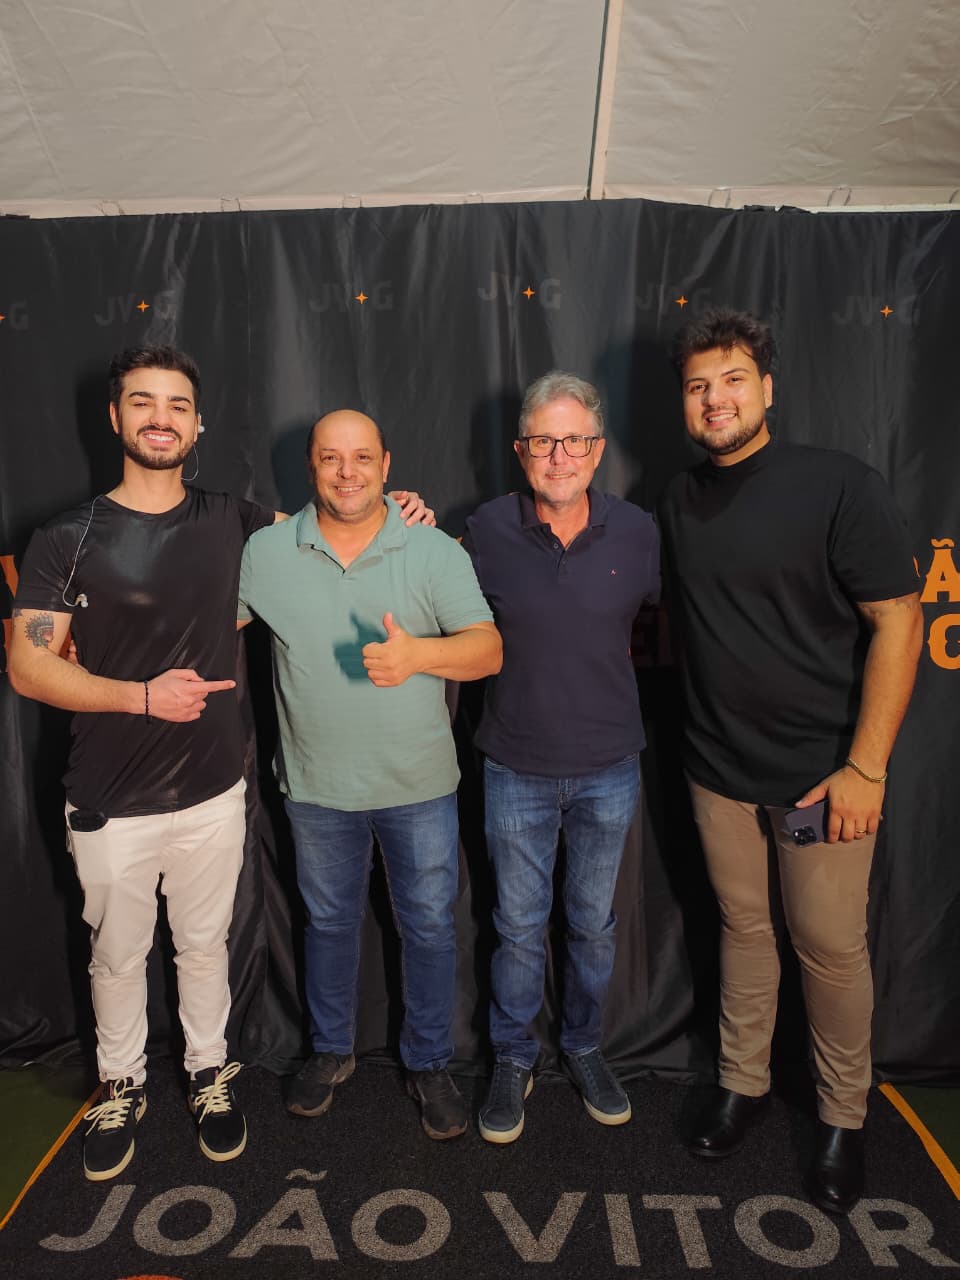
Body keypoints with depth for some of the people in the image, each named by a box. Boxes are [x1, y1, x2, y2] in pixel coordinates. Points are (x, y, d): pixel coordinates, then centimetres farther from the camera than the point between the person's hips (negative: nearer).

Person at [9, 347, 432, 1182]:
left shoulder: (231, 522, 0)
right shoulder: (66, 541, -7)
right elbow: (29, 668, -10)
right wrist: (143, 695, -22)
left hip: (212, 794, 2)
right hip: (112, 805, -1)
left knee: (205, 947, 19)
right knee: (117, 956, 18)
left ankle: (210, 1075, 42)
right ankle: (121, 1088, 43)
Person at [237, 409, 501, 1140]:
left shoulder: (435, 551, -9)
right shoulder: (267, 552, -4)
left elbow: (488, 650, -15)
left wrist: (418, 653, -32)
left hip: (420, 784, -1)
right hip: (318, 785, 2)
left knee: (429, 927, 12)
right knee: (329, 922, 20)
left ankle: (430, 1063, 35)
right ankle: (331, 1051, 44)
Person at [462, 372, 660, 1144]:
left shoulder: (636, 531, -7)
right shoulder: (486, 531, -10)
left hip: (609, 768, 2)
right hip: (517, 768, -1)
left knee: (595, 922, 18)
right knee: (520, 925, 13)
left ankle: (585, 1047, 43)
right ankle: (514, 1058, 37)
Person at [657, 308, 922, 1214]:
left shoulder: (840, 486, -11)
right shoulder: (679, 500, 4)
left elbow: (897, 624, -13)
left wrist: (866, 768, -16)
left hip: (819, 773, -4)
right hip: (719, 767, 4)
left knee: (830, 946, 9)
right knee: (743, 925, 18)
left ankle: (843, 1118, 32)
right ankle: (742, 1083, 38)